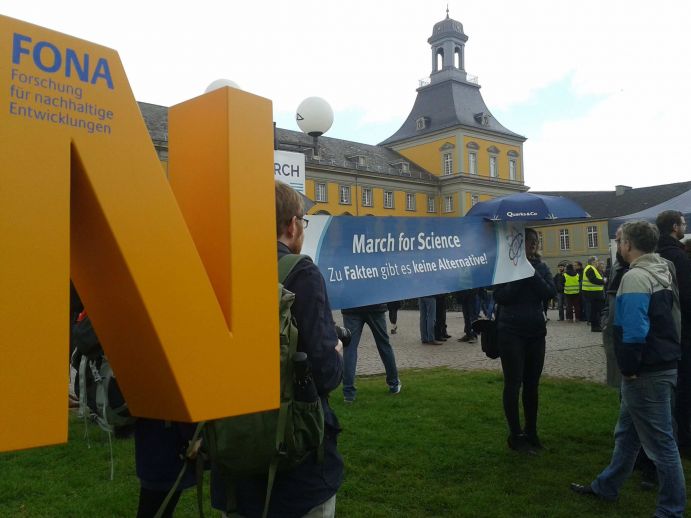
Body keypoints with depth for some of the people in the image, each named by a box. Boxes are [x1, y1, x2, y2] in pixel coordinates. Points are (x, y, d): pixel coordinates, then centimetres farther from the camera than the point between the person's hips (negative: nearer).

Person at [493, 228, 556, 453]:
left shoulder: (541, 268, 7)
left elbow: (551, 293, -7)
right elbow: (499, 297, -12)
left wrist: (532, 274, -16)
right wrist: (519, 276, -17)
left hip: (536, 332, 4)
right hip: (511, 332, -4)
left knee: (532, 384, 9)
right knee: (514, 383, -3)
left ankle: (531, 432, 20)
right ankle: (516, 435, 5)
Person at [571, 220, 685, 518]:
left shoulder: (635, 277, -19)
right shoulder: (663, 272, 12)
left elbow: (633, 331, -24)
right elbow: (670, 320, 21)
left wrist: (629, 367, -15)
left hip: (647, 373, -10)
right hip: (663, 364, 10)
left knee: (660, 442, 1)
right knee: (627, 432, 20)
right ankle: (606, 487, 33)